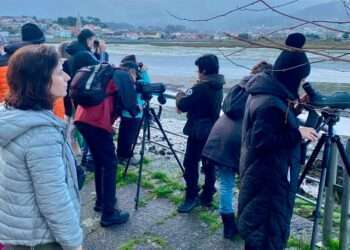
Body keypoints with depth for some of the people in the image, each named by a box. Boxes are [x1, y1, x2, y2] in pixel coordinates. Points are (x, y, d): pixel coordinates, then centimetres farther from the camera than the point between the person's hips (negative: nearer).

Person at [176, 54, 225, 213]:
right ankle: (207, 195, 22)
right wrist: (187, 96, 8)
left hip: (198, 132, -8)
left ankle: (191, 197, 2)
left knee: (190, 164, -1)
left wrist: (179, 97, 2)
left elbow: (182, 106, -17)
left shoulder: (200, 88, -19)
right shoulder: (218, 88, 7)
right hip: (213, 131, 8)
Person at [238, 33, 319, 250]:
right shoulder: (270, 103, -24)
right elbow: (262, 140, -27)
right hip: (267, 179, -10)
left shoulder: (268, 94, 7)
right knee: (268, 232, 2)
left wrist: (295, 107, 7)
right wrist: (297, 133, -23)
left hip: (267, 175, 10)